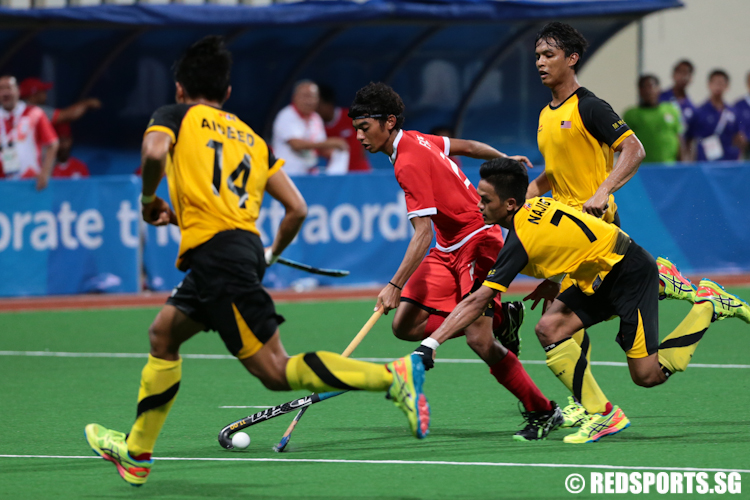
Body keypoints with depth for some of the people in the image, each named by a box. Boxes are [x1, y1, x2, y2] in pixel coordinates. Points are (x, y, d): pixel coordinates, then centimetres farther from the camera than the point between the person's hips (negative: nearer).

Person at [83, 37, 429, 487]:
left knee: (274, 370, -11)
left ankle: (394, 375, -24)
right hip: (246, 247, 8)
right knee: (164, 333, 23)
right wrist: (271, 255, 32)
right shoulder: (251, 137, 24)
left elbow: (155, 153, -16)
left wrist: (149, 201, 3)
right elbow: (297, 208, 16)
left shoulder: (176, 116, 9)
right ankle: (136, 452, 28)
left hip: (215, 248, -8)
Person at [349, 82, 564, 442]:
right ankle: (500, 318, 11)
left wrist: (395, 286, -33)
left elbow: (422, 234, -27)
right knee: (405, 325, -4)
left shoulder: (409, 164, -22)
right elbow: (465, 146, 23)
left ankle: (543, 413, -4)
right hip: (449, 248, 10)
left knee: (478, 339, -18)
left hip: (478, 241, -10)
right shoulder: (415, 141, 6)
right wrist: (504, 159, 40)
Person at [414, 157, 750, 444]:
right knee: (549, 328, -8)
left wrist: (431, 344, -29)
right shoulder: (534, 206, -1)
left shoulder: (521, 239, -26)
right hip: (600, 276, 9)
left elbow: (477, 303, -29)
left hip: (631, 273, -9)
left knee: (646, 375, -9)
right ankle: (604, 415, -1)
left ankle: (709, 305, 8)